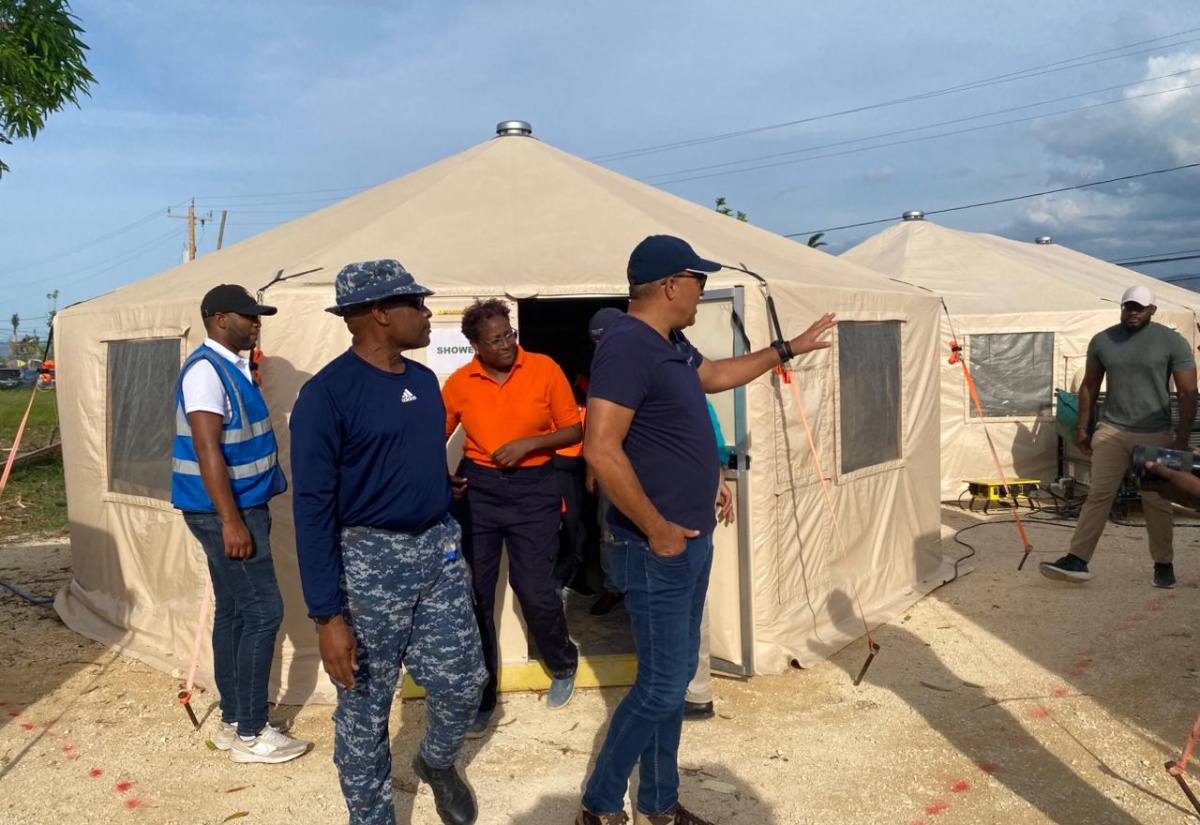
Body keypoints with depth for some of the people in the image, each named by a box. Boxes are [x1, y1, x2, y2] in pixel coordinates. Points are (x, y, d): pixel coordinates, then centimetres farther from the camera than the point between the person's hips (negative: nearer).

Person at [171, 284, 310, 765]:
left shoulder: (232, 368, 13)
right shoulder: (206, 369, -16)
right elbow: (206, 448, -23)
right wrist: (231, 521, -25)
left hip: (242, 507, 10)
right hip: (225, 513, -10)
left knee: (233, 612, 13)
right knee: (262, 612, -6)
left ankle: (233, 722, 22)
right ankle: (249, 734, 3)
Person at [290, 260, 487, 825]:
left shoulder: (423, 380, 7)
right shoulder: (327, 393, -15)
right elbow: (313, 506, -17)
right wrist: (328, 615, -19)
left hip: (440, 550, 6)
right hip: (369, 560, -6)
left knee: (462, 682, 12)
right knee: (365, 704, 8)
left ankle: (438, 763, 42)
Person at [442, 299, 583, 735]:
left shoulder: (544, 370, -6)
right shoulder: (459, 382, -1)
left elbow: (573, 429, -2)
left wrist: (528, 443, -15)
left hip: (532, 487, -2)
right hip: (477, 487, 2)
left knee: (536, 593, -3)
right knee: (475, 596, 4)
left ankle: (563, 664, 30)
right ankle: (481, 696, 22)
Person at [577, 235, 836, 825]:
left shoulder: (671, 344, 11)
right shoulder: (627, 345, -21)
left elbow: (715, 375, 33)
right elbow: (601, 450, -28)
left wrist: (788, 349, 36)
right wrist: (655, 529, -22)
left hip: (690, 540, 10)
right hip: (658, 547, -10)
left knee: (675, 675, 16)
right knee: (662, 684, -3)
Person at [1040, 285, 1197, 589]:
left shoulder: (1172, 342, -4)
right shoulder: (1102, 341, 5)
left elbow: (1187, 393, -4)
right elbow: (1089, 386, 13)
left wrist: (1182, 437, -10)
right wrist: (1082, 427, 11)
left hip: (1155, 435, -2)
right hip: (1111, 430, 2)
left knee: (1156, 502, 7)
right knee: (1098, 495, -4)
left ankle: (1164, 564, 22)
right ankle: (1077, 560, -6)